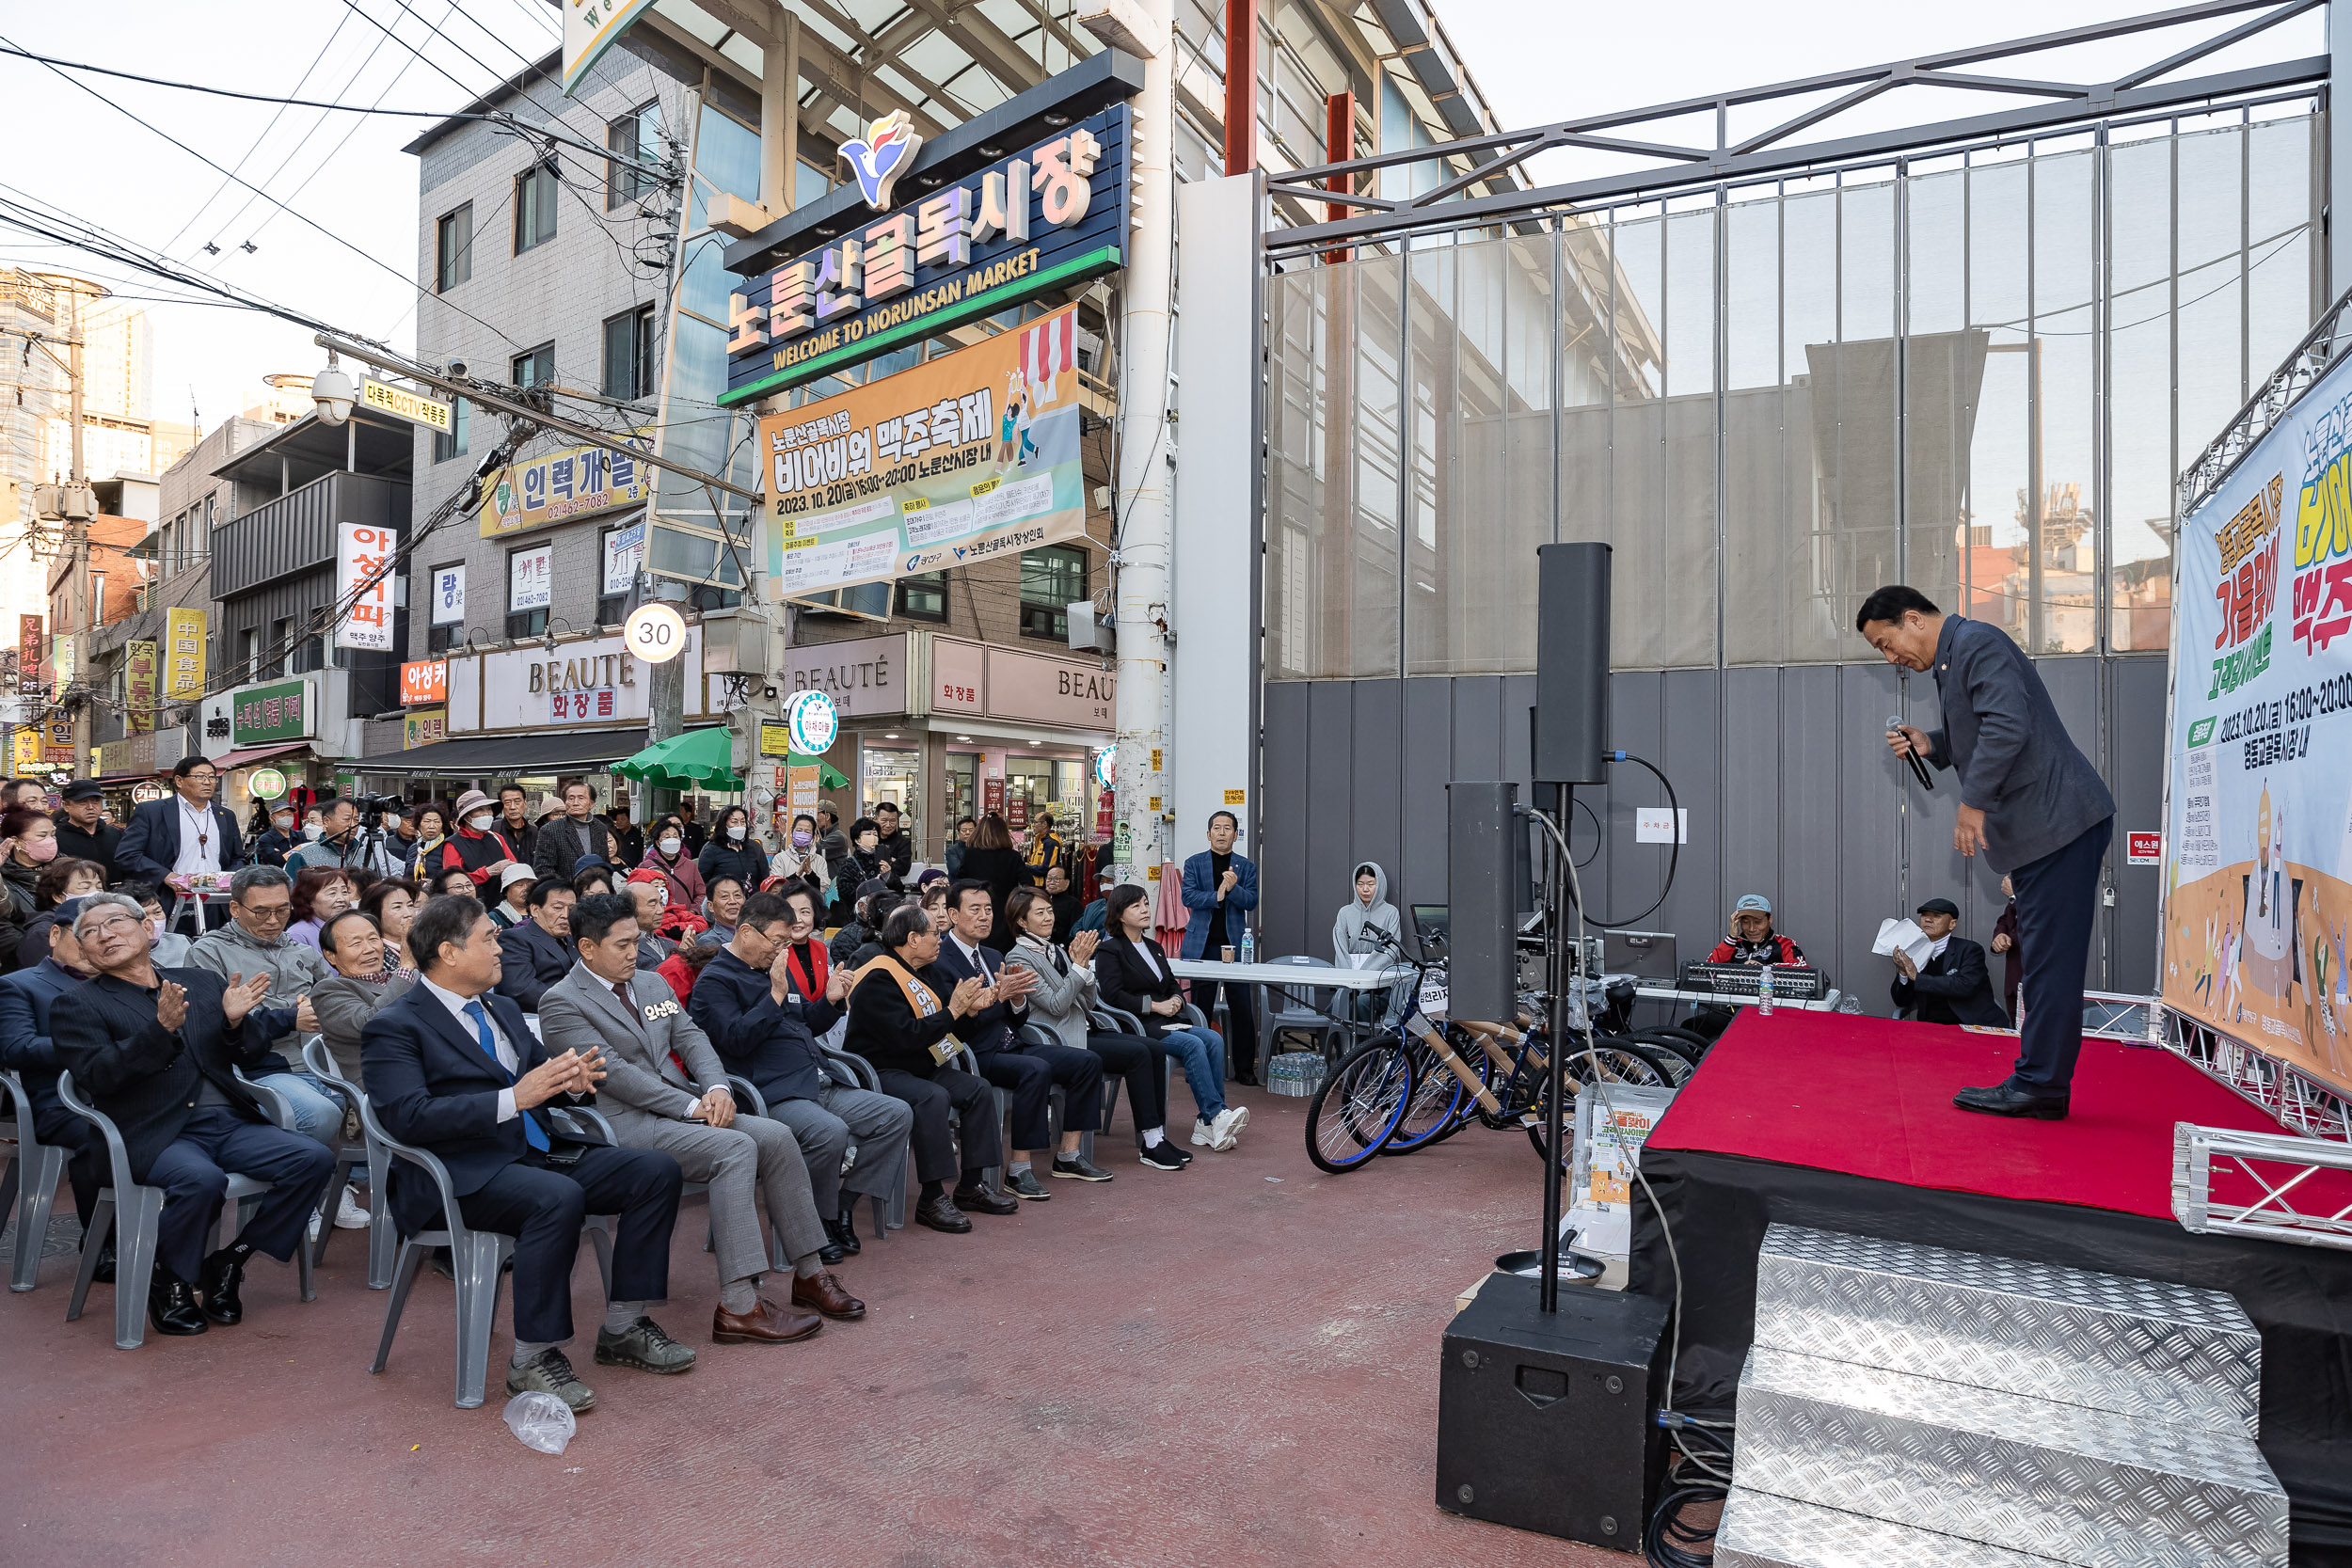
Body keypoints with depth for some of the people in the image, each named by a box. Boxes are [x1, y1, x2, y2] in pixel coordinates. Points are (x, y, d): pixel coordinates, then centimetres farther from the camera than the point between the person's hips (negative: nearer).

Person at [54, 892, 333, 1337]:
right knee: (201, 1179, -35)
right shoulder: (76, 1006, 9)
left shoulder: (203, 983, 20)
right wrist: (161, 1029, -21)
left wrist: (236, 1021, -5)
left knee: (314, 1158, -19)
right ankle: (171, 1284, -6)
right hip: (155, 1135, -4)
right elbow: (96, 1077, -8)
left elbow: (250, 1058, 17)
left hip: (231, 1124, 4)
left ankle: (228, 1262, -3)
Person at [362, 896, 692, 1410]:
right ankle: (533, 1359, -19)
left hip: (540, 1150, 8)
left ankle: (622, 1329, 1)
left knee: (658, 1170, -9)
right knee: (558, 1198, -36)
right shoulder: (394, 1027, -5)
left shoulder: (503, 1010, 20)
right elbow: (409, 1117, -18)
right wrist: (513, 1098, -26)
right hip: (465, 1172, -8)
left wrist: (573, 1082, -2)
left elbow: (544, 1073, 24)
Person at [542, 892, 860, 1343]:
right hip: (626, 1121, -7)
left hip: (684, 1104, 7)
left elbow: (691, 1037, 12)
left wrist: (716, 1088, -9)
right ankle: (738, 1307, -29)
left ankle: (810, 1275, -7)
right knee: (736, 1148, -29)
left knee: (777, 1136, -15)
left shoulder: (652, 984, 19)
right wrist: (692, 1106, -18)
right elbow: (612, 1071, -14)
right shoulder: (560, 1002, -5)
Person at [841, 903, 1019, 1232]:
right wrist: (953, 1010, -20)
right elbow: (907, 1036, -29)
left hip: (919, 1066, 10)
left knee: (978, 1089, -5)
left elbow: (936, 1027, 16)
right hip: (881, 1072, -10)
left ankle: (971, 1185, 2)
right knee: (934, 1097, -34)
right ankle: (932, 1199, -25)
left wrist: (967, 1008, -2)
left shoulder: (914, 973, 13)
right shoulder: (878, 979, -19)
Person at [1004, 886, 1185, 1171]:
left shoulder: (1057, 950, 15)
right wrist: (1078, 965, -16)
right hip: (1059, 1042, -8)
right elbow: (1056, 1005, -16)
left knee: (1155, 1050, -10)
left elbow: (1088, 1004, 12)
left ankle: (1157, 1135, -8)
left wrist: (1084, 963, -1)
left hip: (1084, 1030, 8)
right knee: (1138, 1053, -21)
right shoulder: (1019, 957, -7)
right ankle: (1150, 1143, -15)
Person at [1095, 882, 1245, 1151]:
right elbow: (1113, 996, -12)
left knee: (1214, 1039, -19)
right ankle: (1216, 1114, -27)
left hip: (1164, 1022, 7)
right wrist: (1156, 1006, -14)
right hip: (1136, 1027, -7)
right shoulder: (1109, 950, -1)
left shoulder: (1154, 947, 23)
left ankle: (1208, 1123, -22)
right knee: (1193, 1044, -29)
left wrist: (1175, 1000, 3)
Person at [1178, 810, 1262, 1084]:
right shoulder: (1194, 863, 8)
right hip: (1203, 946, -1)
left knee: (1242, 1009, -1)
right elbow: (1188, 897, -5)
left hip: (1235, 945, 1)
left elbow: (1251, 901, 0)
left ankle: (1244, 1068, 9)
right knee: (1201, 1009, 5)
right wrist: (1217, 896, -17)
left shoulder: (1246, 866, 10)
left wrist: (1233, 888, -18)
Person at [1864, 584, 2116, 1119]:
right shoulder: (1952, 661, 20)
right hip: (2039, 830, 11)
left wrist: (1973, 803, -20)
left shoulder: (1978, 642, -11)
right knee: (2046, 959, 11)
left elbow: (2007, 727, -23)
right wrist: (1931, 745, 9)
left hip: (2059, 819, -11)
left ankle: (2037, 1084, -3)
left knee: (2051, 958, -7)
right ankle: (2044, 1087, 16)